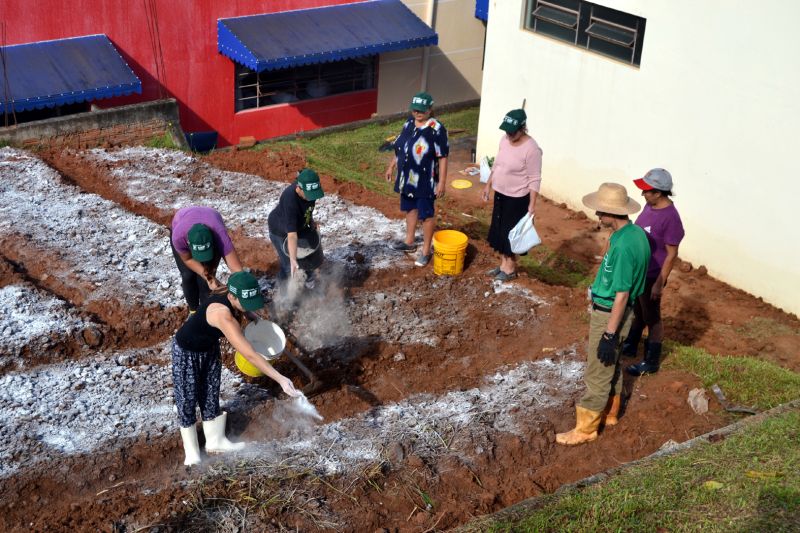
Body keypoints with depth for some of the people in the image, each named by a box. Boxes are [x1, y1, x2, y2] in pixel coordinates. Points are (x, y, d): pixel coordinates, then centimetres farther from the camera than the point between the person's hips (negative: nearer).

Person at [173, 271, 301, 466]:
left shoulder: (230, 297, -19)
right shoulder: (222, 314, -43)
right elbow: (249, 355, -44)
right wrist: (280, 379, -44)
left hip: (210, 349, 8)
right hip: (186, 353, -8)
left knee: (210, 396, 17)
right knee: (187, 400, 7)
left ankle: (215, 442, 33)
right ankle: (191, 451, 24)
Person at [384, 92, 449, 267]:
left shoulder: (437, 129, -18)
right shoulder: (409, 124, 4)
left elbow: (442, 157, -17)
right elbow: (399, 148, 17)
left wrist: (442, 182, -19)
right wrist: (391, 166, 18)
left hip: (425, 181, -7)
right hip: (407, 178, 7)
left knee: (426, 215, 3)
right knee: (410, 209, 21)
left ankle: (426, 251, 14)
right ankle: (409, 242, 38)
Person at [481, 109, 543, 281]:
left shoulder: (531, 149, -23)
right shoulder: (505, 140, 0)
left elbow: (534, 180, -19)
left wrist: (532, 204, -20)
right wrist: (488, 185, 15)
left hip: (517, 198, -8)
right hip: (500, 194, 8)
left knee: (511, 234, 5)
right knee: (499, 231, 16)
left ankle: (510, 269, 22)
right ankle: (503, 264, 32)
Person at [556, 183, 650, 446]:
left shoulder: (623, 245, -30)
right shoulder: (637, 233, 0)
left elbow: (622, 294, -26)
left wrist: (609, 334, -21)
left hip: (609, 314, -9)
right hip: (614, 311, 9)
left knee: (597, 374, 4)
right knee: (610, 366, 25)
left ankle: (585, 429, 17)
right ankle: (609, 413, 42)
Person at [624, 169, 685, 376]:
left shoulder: (670, 217, -27)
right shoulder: (650, 206, -1)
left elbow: (671, 254, -21)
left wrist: (659, 283, -19)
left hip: (651, 276, -8)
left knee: (651, 318, 8)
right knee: (636, 312, 26)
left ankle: (651, 362, 23)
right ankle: (630, 346, 46)